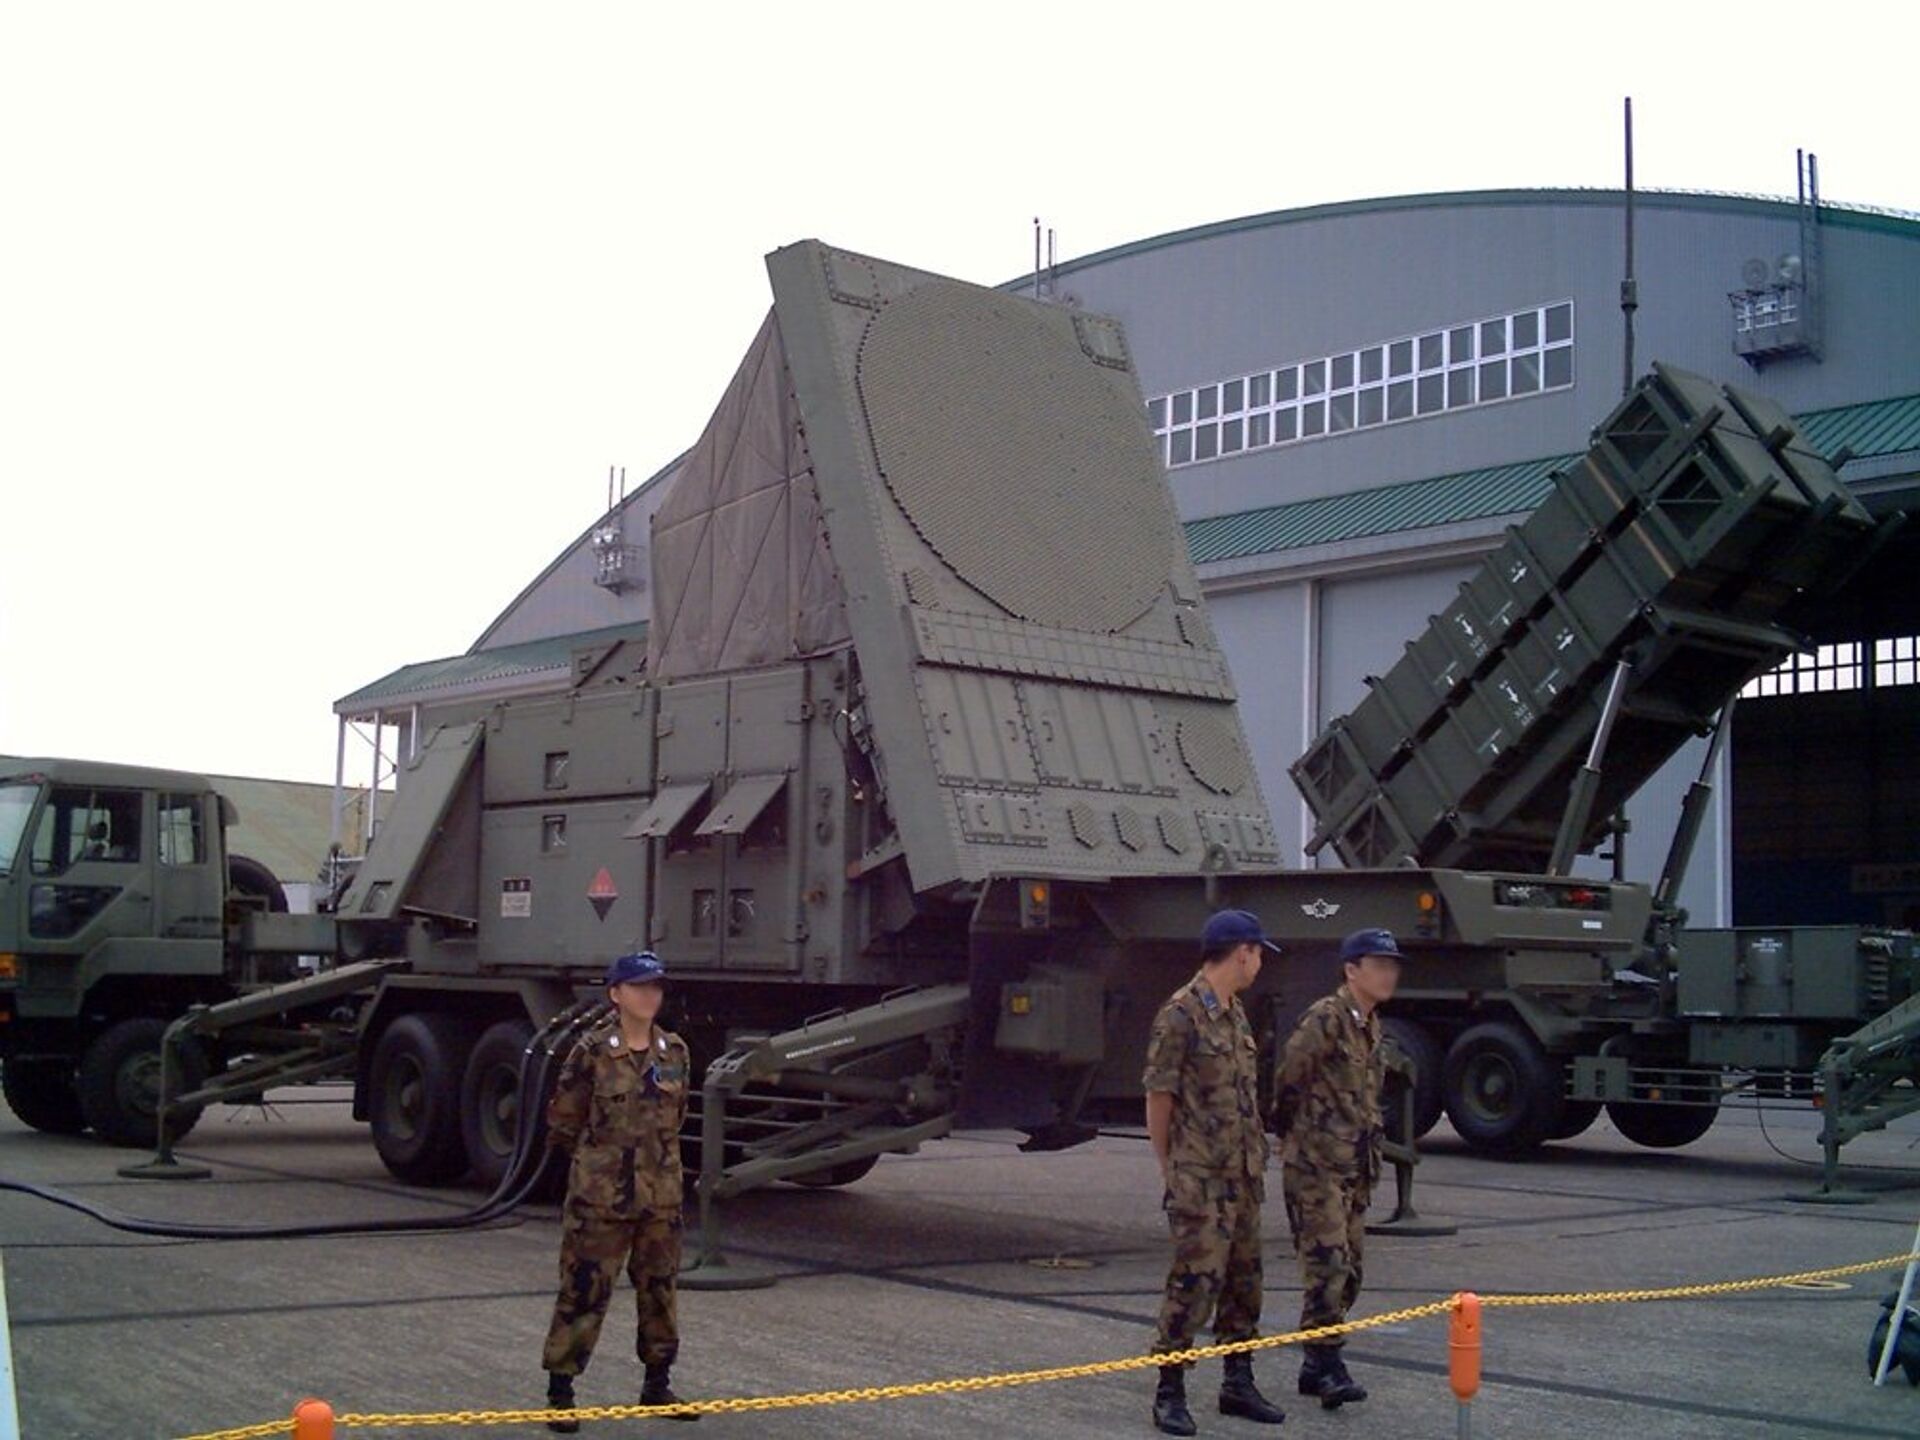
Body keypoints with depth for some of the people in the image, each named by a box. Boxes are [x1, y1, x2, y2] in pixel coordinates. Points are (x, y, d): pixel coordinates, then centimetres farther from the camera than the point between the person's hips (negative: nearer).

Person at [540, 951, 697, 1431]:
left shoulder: (675, 1052, 4)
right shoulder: (593, 1052, -9)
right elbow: (563, 1121, -1)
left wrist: (653, 1154, 6)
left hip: (661, 1193, 5)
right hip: (600, 1194, -5)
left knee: (659, 1287, 13)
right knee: (584, 1289, -2)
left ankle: (657, 1383, 26)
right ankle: (559, 1391, 7)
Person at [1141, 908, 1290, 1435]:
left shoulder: (1236, 1013, 13)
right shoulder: (1180, 1014, -13)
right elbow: (1158, 1097, -11)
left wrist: (1257, 1162, 16)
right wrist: (1168, 1169, -6)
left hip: (1242, 1176, 9)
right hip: (1200, 1179, -8)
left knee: (1243, 1279, 13)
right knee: (1196, 1280, -7)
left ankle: (1238, 1384, 24)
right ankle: (1169, 1393, 2)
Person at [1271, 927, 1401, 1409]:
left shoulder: (1371, 1025, 14)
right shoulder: (1326, 1019, -15)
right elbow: (1288, 1077, -14)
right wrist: (1290, 1129, 0)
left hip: (1356, 1166, 9)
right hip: (1316, 1164, -9)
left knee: (1348, 1270, 11)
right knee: (1327, 1264, -12)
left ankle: (1315, 1367, 19)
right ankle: (1326, 1366, -8)